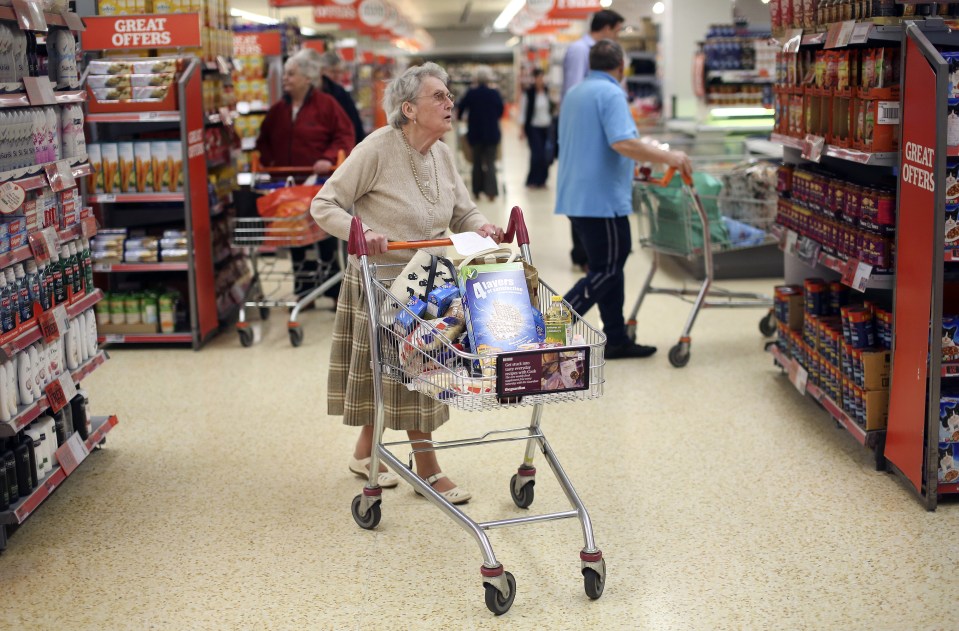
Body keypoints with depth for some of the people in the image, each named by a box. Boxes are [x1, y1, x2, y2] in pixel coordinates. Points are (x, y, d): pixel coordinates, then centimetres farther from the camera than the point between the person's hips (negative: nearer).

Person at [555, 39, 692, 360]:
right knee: (607, 270, -4)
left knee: (608, 266, 14)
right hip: (602, 198, -10)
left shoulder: (574, 94, 17)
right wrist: (668, 157, -19)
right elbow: (623, 142, -26)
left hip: (576, 196, 10)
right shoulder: (611, 94, -12)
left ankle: (616, 339, 17)